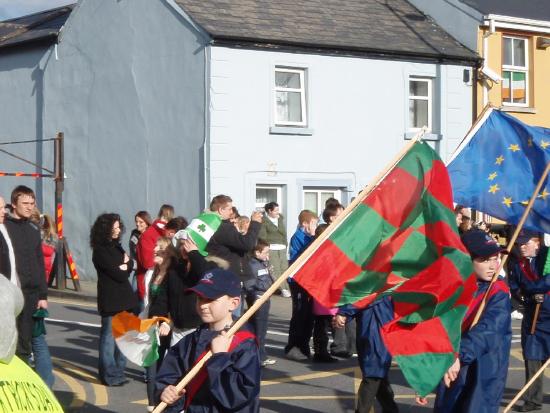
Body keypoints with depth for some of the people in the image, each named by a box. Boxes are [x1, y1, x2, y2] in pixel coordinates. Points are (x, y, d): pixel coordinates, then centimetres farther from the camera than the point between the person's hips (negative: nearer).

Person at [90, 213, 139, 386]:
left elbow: (129, 268, 10)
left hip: (124, 299, 8)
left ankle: (119, 371, 16)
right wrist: (123, 268, 3)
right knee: (109, 336, -3)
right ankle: (110, 376, 0)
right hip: (110, 301, -8)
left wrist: (123, 266, -10)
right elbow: (118, 274, -16)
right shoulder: (100, 251, -10)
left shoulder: (116, 246, 15)